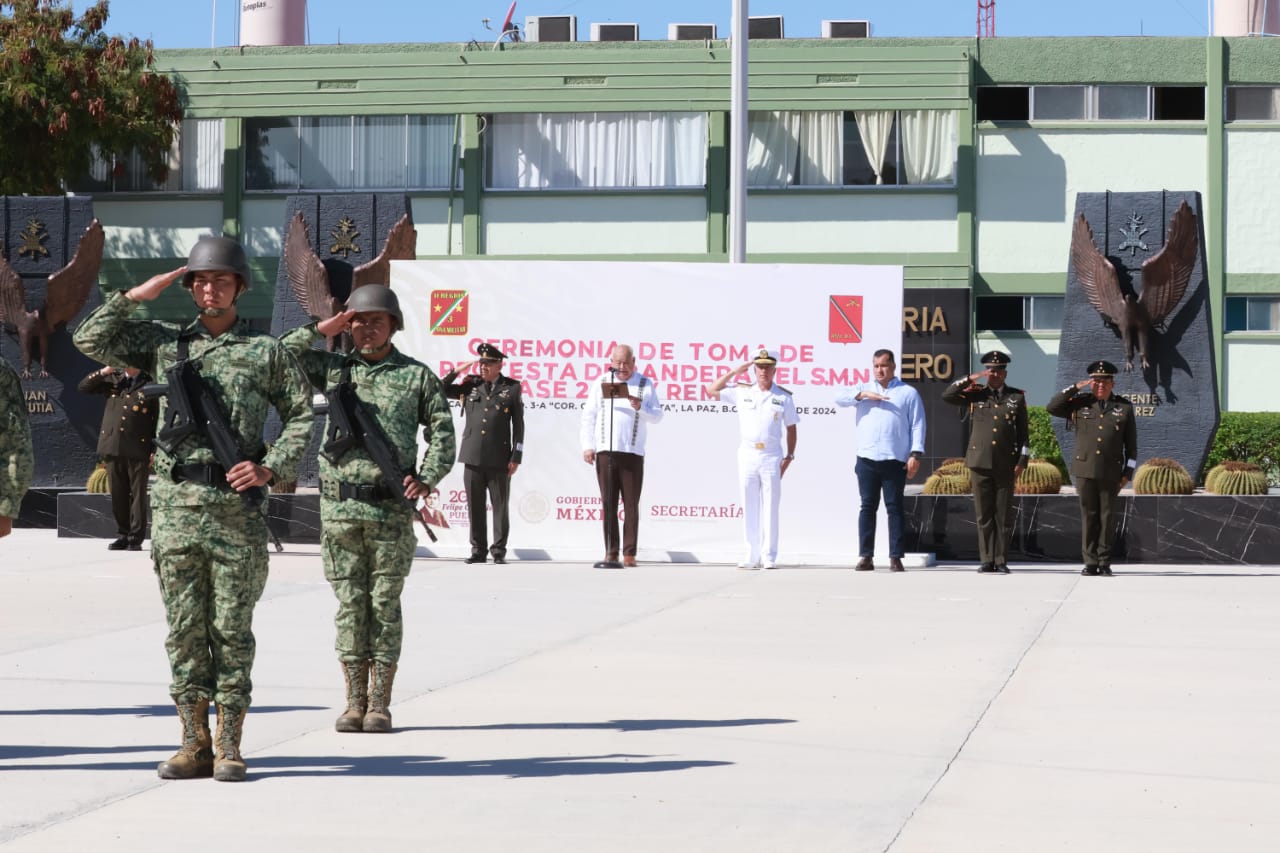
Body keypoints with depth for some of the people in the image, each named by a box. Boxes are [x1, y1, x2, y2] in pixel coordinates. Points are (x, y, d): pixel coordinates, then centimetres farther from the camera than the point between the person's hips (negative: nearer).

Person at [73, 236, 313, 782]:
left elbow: (301, 415, 6)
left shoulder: (266, 351, 7)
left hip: (236, 506, -2)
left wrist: (270, 468, -7)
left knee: (232, 628, 1)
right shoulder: (163, 342, 12)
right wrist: (137, 296, 4)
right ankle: (194, 743, 9)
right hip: (174, 505, 2)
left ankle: (229, 746, 7)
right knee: (184, 627, 4)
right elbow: (90, 341, 8)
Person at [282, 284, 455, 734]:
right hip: (340, 506, 2)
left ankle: (380, 704, 6)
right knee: (350, 604, 4)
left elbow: (442, 431, 5)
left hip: (392, 509, -2)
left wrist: (426, 478, -9)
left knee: (385, 605, 1)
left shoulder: (417, 375, 7)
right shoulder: (333, 368, 11)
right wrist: (321, 329, 2)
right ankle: (354, 703, 10)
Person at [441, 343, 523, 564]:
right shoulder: (471, 386, 11)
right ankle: (478, 550, 11)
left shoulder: (512, 388, 5)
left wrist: (516, 457, -3)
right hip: (473, 457, 2)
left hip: (499, 459, -2)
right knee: (475, 507, 4)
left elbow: (518, 425, 4)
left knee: (500, 506, 1)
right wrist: (456, 372, 0)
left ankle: (499, 551, 8)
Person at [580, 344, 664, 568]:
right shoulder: (601, 383, 12)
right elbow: (588, 416, 11)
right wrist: (587, 446, 3)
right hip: (605, 451, 1)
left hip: (633, 453, -1)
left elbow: (657, 415, 6)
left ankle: (629, 554, 0)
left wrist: (640, 408, -14)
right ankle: (611, 553, 3)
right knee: (608, 504, 1)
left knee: (631, 505, -3)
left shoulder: (645, 384, 9)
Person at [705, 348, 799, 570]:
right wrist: (734, 373, 4)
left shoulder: (784, 397, 5)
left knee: (770, 508, -2)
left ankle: (769, 556, 0)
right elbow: (711, 391, 8)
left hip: (772, 457, -1)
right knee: (749, 508, 4)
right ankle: (752, 555, 7)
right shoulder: (742, 392, 7)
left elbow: (791, 428, 9)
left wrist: (790, 456, 1)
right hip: (747, 455, 1)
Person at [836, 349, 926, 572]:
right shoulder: (863, 389, 16)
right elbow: (840, 397, 1)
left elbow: (917, 426, 4)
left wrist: (915, 454, -6)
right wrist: (863, 394, -11)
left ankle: (895, 557, 1)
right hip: (866, 459, 2)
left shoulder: (909, 393, 8)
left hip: (895, 461, -2)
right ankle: (865, 556, 5)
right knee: (867, 507, 3)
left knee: (894, 508, 0)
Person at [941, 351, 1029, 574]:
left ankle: (1001, 561, 7)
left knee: (1004, 515, 2)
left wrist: (1022, 461, 0)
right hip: (980, 463, 0)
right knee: (983, 514, 2)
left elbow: (1023, 432, 7)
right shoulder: (975, 394, 7)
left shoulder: (1017, 397, 7)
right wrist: (970, 379, -7)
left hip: (1005, 463, 0)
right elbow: (947, 396, -2)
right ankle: (987, 560, 6)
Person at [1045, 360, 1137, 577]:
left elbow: (1131, 444, 9)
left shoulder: (1124, 407, 7)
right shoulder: (1080, 404, 8)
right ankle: (1090, 562, 5)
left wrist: (1128, 473, 2)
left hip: (1110, 472, 0)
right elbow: (1051, 408, -1)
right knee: (1088, 517, 2)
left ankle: (1105, 563, 7)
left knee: (1107, 517, 1)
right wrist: (1074, 388, -5)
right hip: (1084, 470, 1)